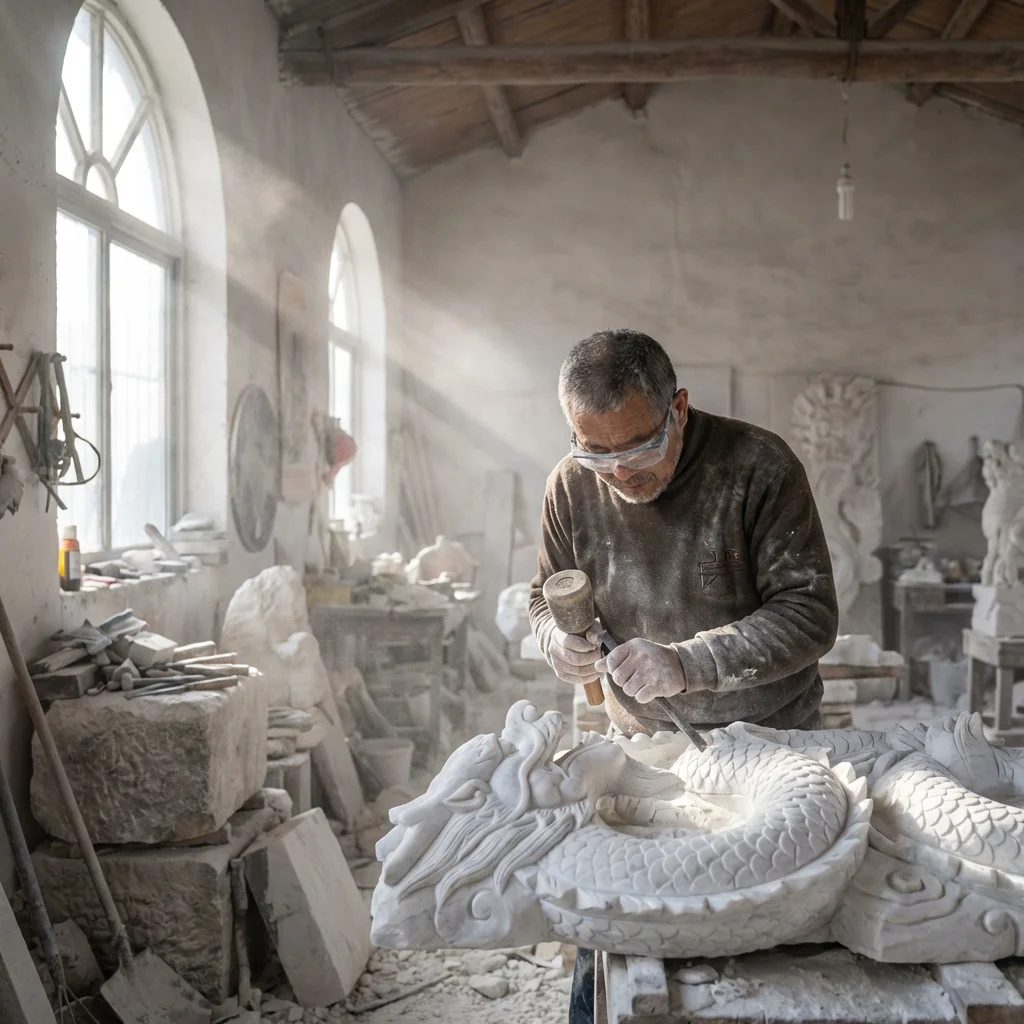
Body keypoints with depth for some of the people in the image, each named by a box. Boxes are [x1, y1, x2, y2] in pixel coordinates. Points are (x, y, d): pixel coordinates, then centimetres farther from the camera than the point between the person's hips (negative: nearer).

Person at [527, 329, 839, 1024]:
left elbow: (811, 614, -20)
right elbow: (548, 594, 9)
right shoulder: (574, 485, -6)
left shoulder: (758, 466, -19)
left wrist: (688, 663, -30)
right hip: (641, 746, 3)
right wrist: (556, 636, -16)